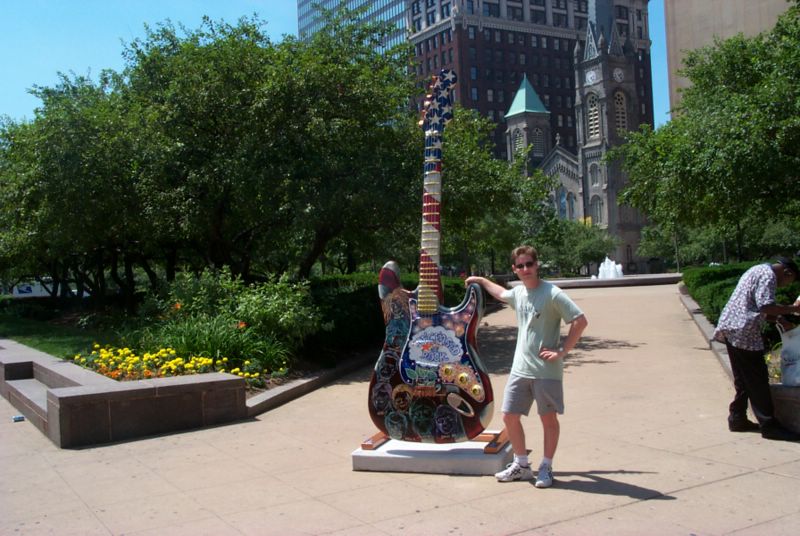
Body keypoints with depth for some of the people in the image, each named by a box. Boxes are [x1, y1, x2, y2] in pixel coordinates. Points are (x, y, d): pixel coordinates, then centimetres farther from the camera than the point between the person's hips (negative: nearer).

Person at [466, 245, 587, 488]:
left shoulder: (552, 293, -13)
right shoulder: (518, 293, 9)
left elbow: (580, 321, -18)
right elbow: (501, 293, 34)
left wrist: (562, 351, -17)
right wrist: (481, 280, 39)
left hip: (546, 370, -6)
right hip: (520, 368, 7)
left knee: (548, 418, 6)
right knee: (509, 415, 8)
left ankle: (546, 468, 21)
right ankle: (521, 465, 25)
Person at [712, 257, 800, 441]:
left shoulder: (758, 270, 22)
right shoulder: (768, 274, -10)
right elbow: (765, 306, -21)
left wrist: (779, 318, 18)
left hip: (733, 330, 10)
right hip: (744, 333, -10)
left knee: (744, 379, 15)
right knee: (758, 380, -4)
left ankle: (737, 419, 19)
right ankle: (769, 426, 0)